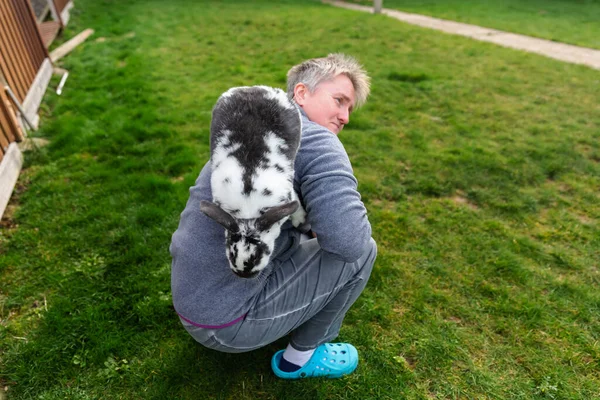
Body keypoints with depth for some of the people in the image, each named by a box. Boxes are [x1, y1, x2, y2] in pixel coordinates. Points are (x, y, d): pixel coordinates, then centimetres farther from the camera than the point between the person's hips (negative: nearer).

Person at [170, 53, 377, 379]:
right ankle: (301, 356, 14)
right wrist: (317, 224, -4)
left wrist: (310, 222, 5)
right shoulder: (317, 141, -18)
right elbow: (350, 240, -26)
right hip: (228, 324, -9)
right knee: (363, 250, -4)